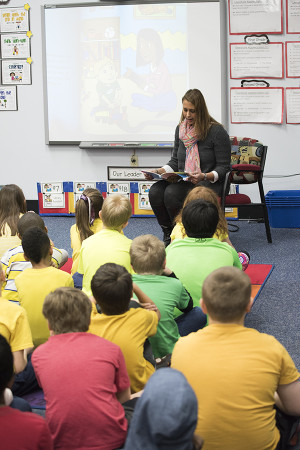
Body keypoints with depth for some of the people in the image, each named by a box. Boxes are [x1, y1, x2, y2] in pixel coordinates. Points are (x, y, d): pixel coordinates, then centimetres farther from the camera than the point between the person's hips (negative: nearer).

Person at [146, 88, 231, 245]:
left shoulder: (217, 131, -8)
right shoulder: (180, 129, 11)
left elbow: (223, 167, -7)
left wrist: (204, 176, -26)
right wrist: (160, 171, 0)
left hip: (209, 183, -6)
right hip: (183, 181, 6)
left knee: (171, 193, -32)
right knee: (155, 192, -24)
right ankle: (168, 236, -7)